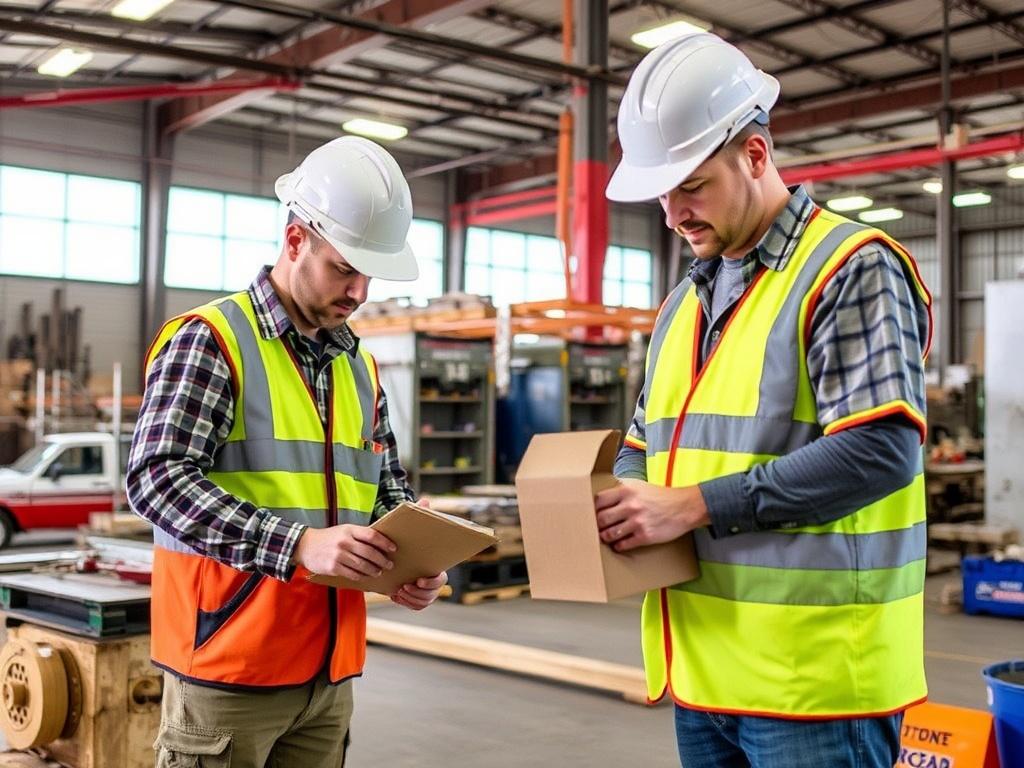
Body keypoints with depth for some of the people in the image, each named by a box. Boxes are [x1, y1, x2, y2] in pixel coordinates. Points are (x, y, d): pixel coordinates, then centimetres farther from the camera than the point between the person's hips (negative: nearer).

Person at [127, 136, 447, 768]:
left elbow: (390, 489, 17)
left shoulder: (360, 366, 13)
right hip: (229, 667, -6)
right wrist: (299, 544, -28)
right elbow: (158, 479, -18)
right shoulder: (211, 340, -8)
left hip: (331, 669, 6)